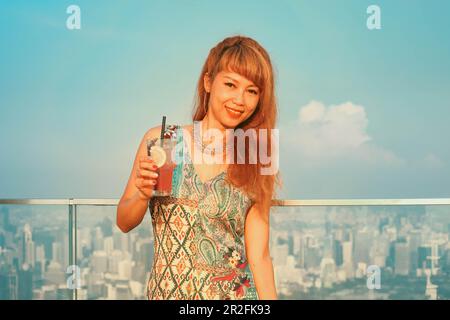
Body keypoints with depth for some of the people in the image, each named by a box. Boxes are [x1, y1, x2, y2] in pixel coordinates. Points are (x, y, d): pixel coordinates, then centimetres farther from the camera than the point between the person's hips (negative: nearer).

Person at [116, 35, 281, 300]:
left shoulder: (257, 168, -4)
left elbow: (258, 257, -4)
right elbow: (124, 223, 1)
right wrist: (143, 195, -17)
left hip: (235, 293, 0)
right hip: (166, 291, 0)